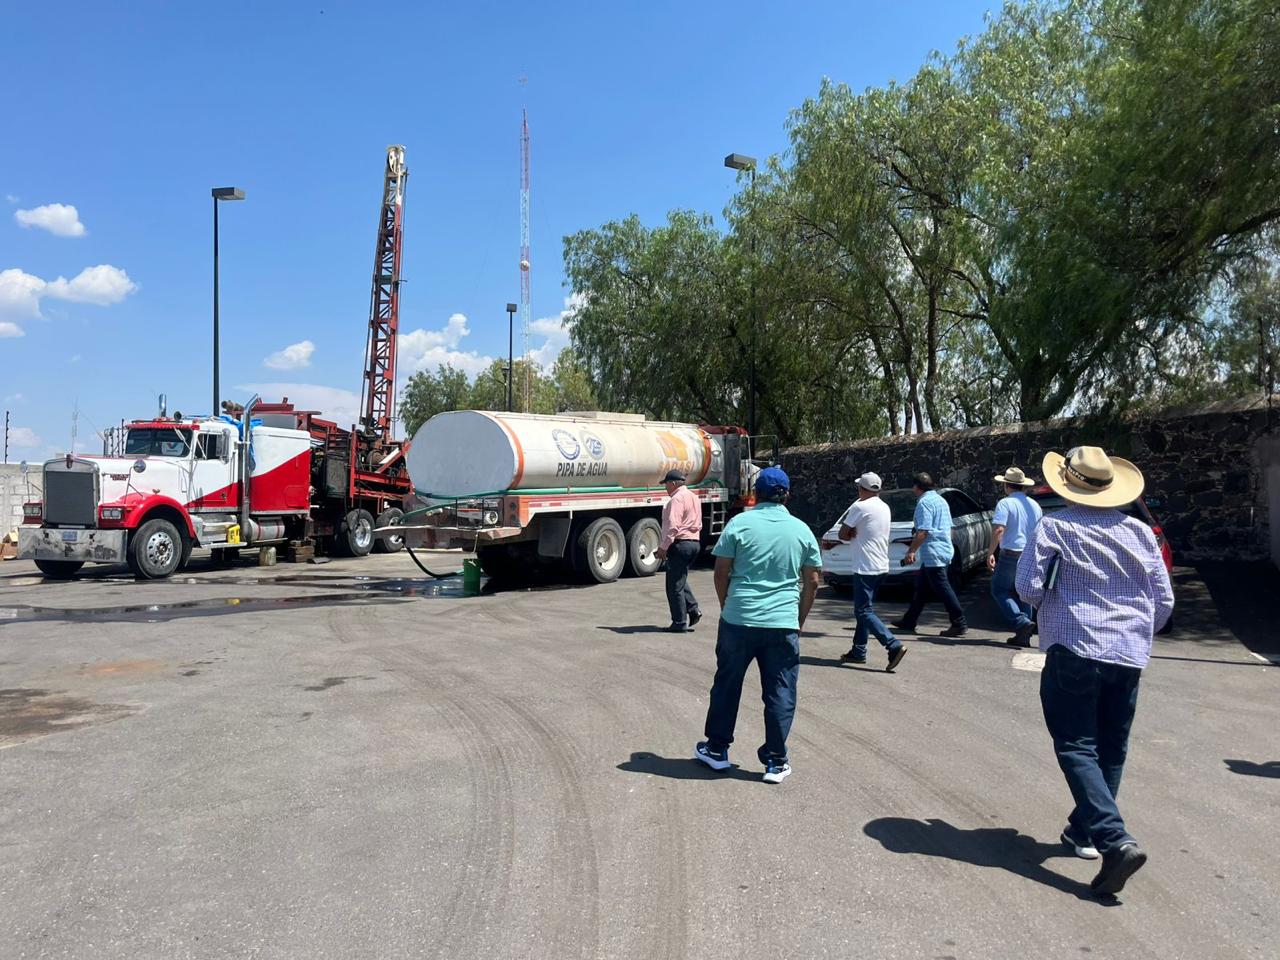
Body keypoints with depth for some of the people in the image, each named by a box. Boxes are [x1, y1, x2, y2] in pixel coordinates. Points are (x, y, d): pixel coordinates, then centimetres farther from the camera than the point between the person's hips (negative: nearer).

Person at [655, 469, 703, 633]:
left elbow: (672, 526, -21)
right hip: (695, 542, 10)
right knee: (680, 579, 24)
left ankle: (680, 623, 2)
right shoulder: (694, 497, 16)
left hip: (680, 544, -10)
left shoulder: (677, 499, -13)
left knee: (675, 586, -2)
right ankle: (693, 609, 11)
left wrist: (663, 548, -16)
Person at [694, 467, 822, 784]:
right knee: (780, 693, 8)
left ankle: (717, 749, 26)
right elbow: (812, 582, 6)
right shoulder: (801, 530, 4)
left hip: (738, 620, 0)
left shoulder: (739, 523, -2)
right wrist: (800, 619, 17)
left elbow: (721, 573, -1)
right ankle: (776, 762, 13)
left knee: (727, 686, 14)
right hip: (783, 624, 1)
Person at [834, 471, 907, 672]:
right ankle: (858, 651, 19)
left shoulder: (860, 507, -14)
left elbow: (843, 534, -8)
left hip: (865, 567, -9)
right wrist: (858, 535, -1)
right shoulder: (884, 507, 12)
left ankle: (894, 646, -20)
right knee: (863, 609, 15)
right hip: (881, 566, 9)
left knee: (864, 611, -8)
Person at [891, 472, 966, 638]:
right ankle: (908, 622, 20)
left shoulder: (924, 502, -13)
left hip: (933, 553, -10)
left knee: (942, 588, -6)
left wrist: (911, 551, -13)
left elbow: (922, 532, -20)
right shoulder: (940, 500, 17)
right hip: (944, 549, 10)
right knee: (921, 587, 14)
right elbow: (948, 528, 22)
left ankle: (959, 624, -5)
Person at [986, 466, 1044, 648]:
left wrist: (990, 553, -16)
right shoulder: (1034, 505, 12)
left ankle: (1021, 622, -16)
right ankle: (1024, 636, 13)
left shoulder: (1005, 503, -9)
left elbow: (998, 530, -21)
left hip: (1010, 554, -6)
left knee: (999, 590, 4)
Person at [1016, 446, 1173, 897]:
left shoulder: (1055, 527, -6)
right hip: (1129, 657, 5)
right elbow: (1164, 601, 10)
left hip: (1074, 652, -5)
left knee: (1077, 748, -3)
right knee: (1110, 750, 16)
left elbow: (1028, 587, -9)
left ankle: (1115, 841, -18)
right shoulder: (1139, 532, 8)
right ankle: (1083, 831, 26)